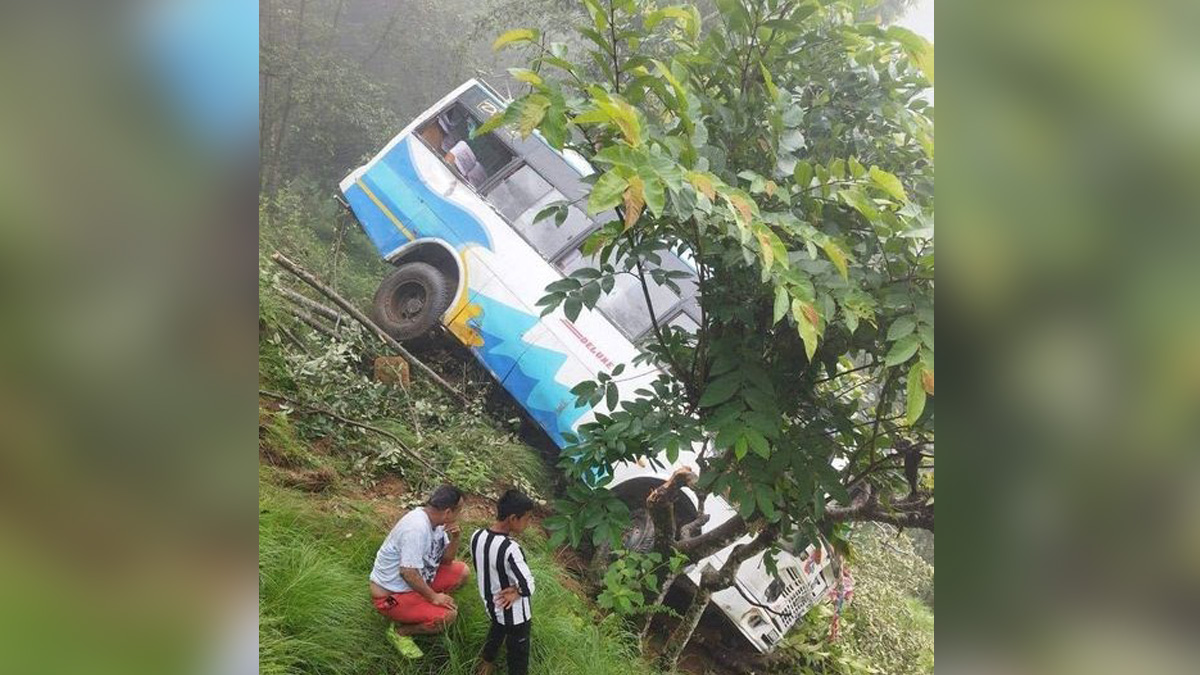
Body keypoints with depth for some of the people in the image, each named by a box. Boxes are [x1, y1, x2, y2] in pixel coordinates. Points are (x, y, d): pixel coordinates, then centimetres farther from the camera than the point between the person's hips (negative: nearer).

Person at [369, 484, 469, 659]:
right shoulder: (417, 528, -31)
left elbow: (446, 560, 4)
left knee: (462, 572, 4)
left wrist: (454, 539, -15)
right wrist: (433, 597, -21)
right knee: (449, 615, -22)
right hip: (390, 595, -9)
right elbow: (408, 572, -31)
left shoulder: (435, 520, -3)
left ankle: (421, 606, 9)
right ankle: (399, 631, -2)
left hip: (415, 582, 9)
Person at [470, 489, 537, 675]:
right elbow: (528, 586, -33)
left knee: (497, 630, 36)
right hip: (514, 613, -7)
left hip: (491, 603, 7)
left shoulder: (477, 536, -14)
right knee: (518, 650, 18)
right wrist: (517, 591, -14)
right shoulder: (509, 549, -37)